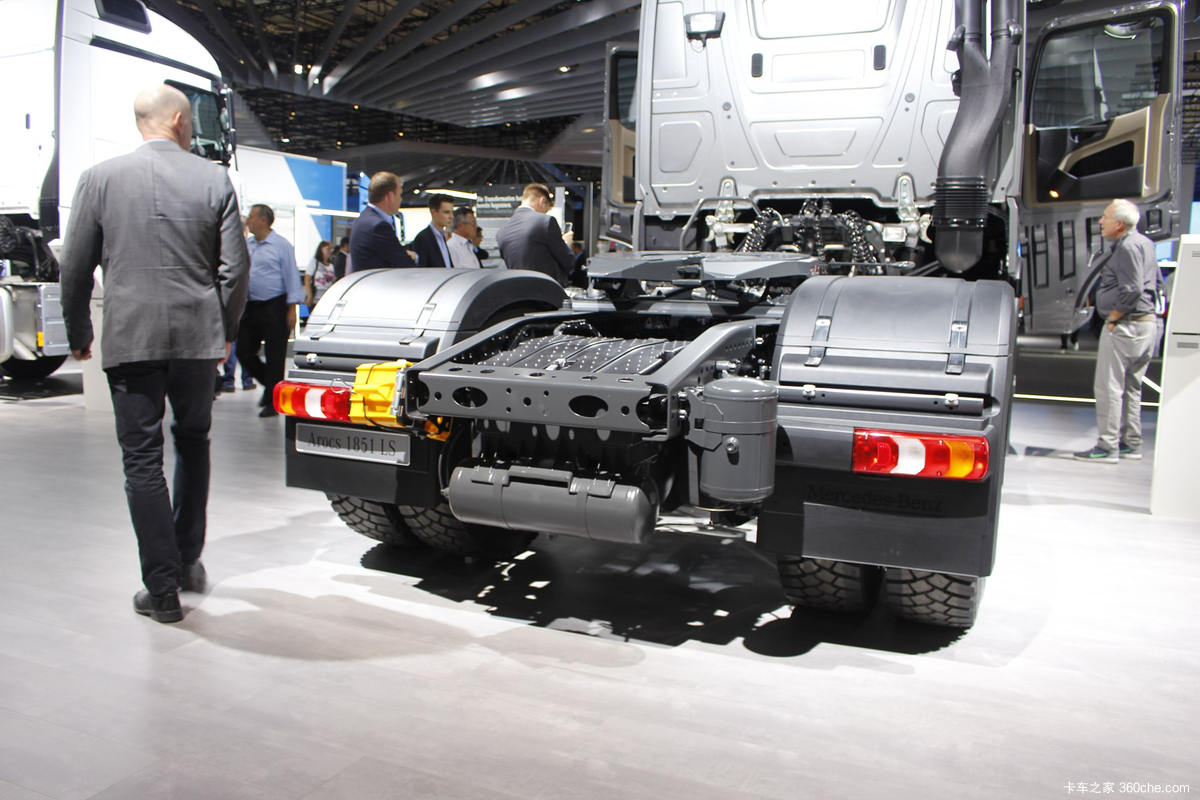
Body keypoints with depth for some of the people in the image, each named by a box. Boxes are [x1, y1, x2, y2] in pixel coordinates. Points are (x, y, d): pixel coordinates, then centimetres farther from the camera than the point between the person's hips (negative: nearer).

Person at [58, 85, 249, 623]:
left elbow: (75, 267, 3)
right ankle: (188, 562, 28)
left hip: (130, 338, -1)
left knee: (142, 461, 4)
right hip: (197, 336, 2)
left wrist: (78, 333, 16)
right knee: (193, 444, 19)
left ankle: (163, 589, 7)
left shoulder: (100, 178, 0)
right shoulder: (214, 179, 1)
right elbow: (235, 266, 1)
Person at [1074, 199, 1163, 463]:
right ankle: (1131, 444, 23)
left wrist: (1112, 318, -14)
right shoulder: (1144, 243, 16)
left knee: (1109, 387, -6)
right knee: (1131, 387, 16)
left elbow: (1132, 290, -25)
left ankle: (1107, 447, -4)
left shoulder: (1128, 246, -16)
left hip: (1126, 325, -10)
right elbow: (1157, 281, 23)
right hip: (1147, 322, 11)